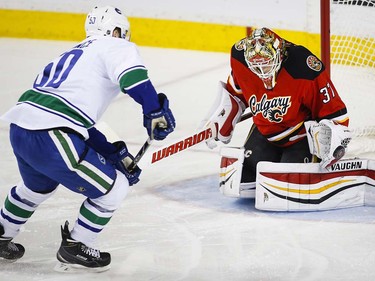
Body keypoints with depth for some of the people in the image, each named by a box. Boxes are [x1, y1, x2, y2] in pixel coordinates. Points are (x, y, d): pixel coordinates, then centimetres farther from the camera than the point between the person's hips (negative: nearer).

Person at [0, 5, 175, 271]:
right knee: (114, 187, 7)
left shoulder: (76, 54, 30)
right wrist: (155, 110, -19)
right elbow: (132, 73, -21)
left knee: (38, 186, 39)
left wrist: (116, 153, 27)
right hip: (50, 137, -9)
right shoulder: (116, 46, 5)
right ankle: (75, 247, 18)